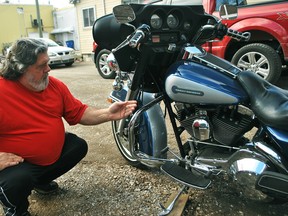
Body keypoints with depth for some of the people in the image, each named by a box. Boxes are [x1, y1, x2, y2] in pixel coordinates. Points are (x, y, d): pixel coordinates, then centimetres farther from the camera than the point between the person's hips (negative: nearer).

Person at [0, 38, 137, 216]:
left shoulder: (54, 85, -4)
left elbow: (79, 113, -2)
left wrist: (108, 114, -15)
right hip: (17, 163, -6)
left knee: (79, 146, 6)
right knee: (17, 181, -32)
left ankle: (40, 181, 26)